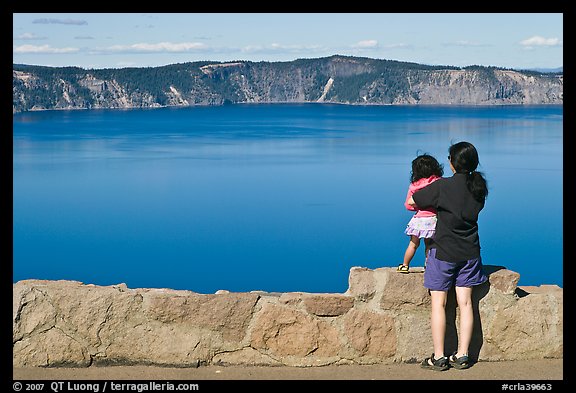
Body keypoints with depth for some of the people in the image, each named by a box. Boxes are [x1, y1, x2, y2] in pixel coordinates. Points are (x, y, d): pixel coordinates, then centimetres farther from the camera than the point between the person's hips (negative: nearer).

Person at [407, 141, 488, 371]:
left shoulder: (443, 187, -18)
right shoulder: (479, 187, -2)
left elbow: (411, 202, -10)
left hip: (443, 252, -5)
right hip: (469, 253, 5)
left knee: (438, 304, 2)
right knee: (465, 303, 8)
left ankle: (439, 358, 3)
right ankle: (462, 356, 9)